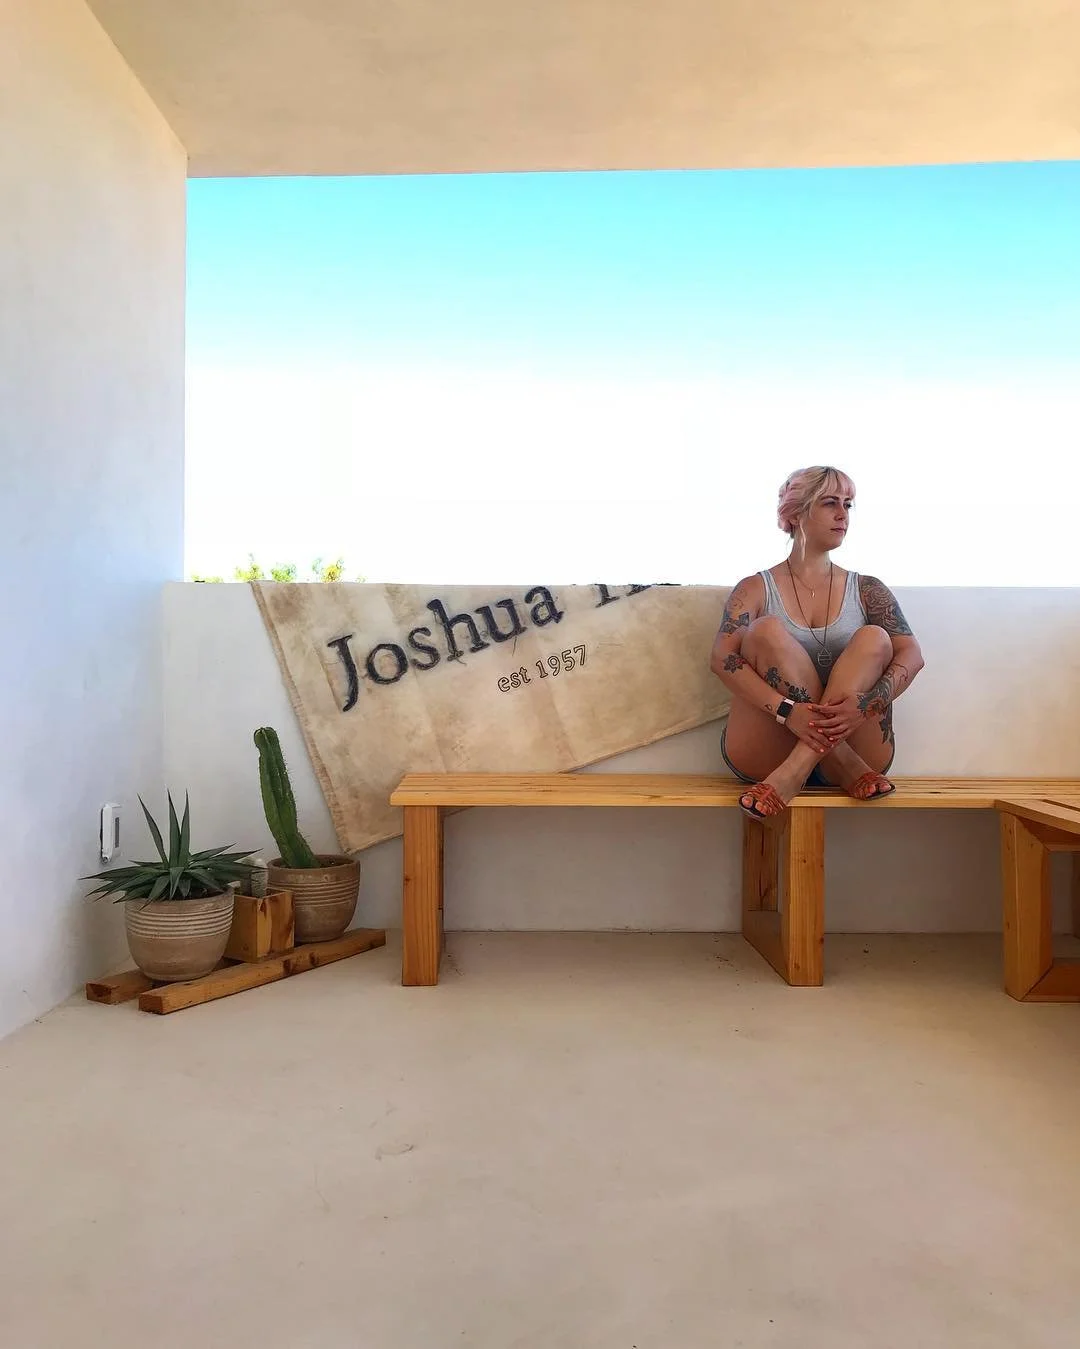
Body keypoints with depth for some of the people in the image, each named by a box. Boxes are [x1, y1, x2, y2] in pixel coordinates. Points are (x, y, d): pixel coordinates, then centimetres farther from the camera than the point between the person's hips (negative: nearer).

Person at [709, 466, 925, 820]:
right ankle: (846, 769, -26)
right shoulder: (756, 589, 6)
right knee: (767, 630, -21)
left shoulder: (867, 590, 12)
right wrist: (788, 709, -28)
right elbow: (722, 658, -11)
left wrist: (865, 703, -24)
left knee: (874, 639, -19)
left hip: (853, 745, 2)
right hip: (765, 756, -2)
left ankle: (794, 774, -33)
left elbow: (912, 655, -2)